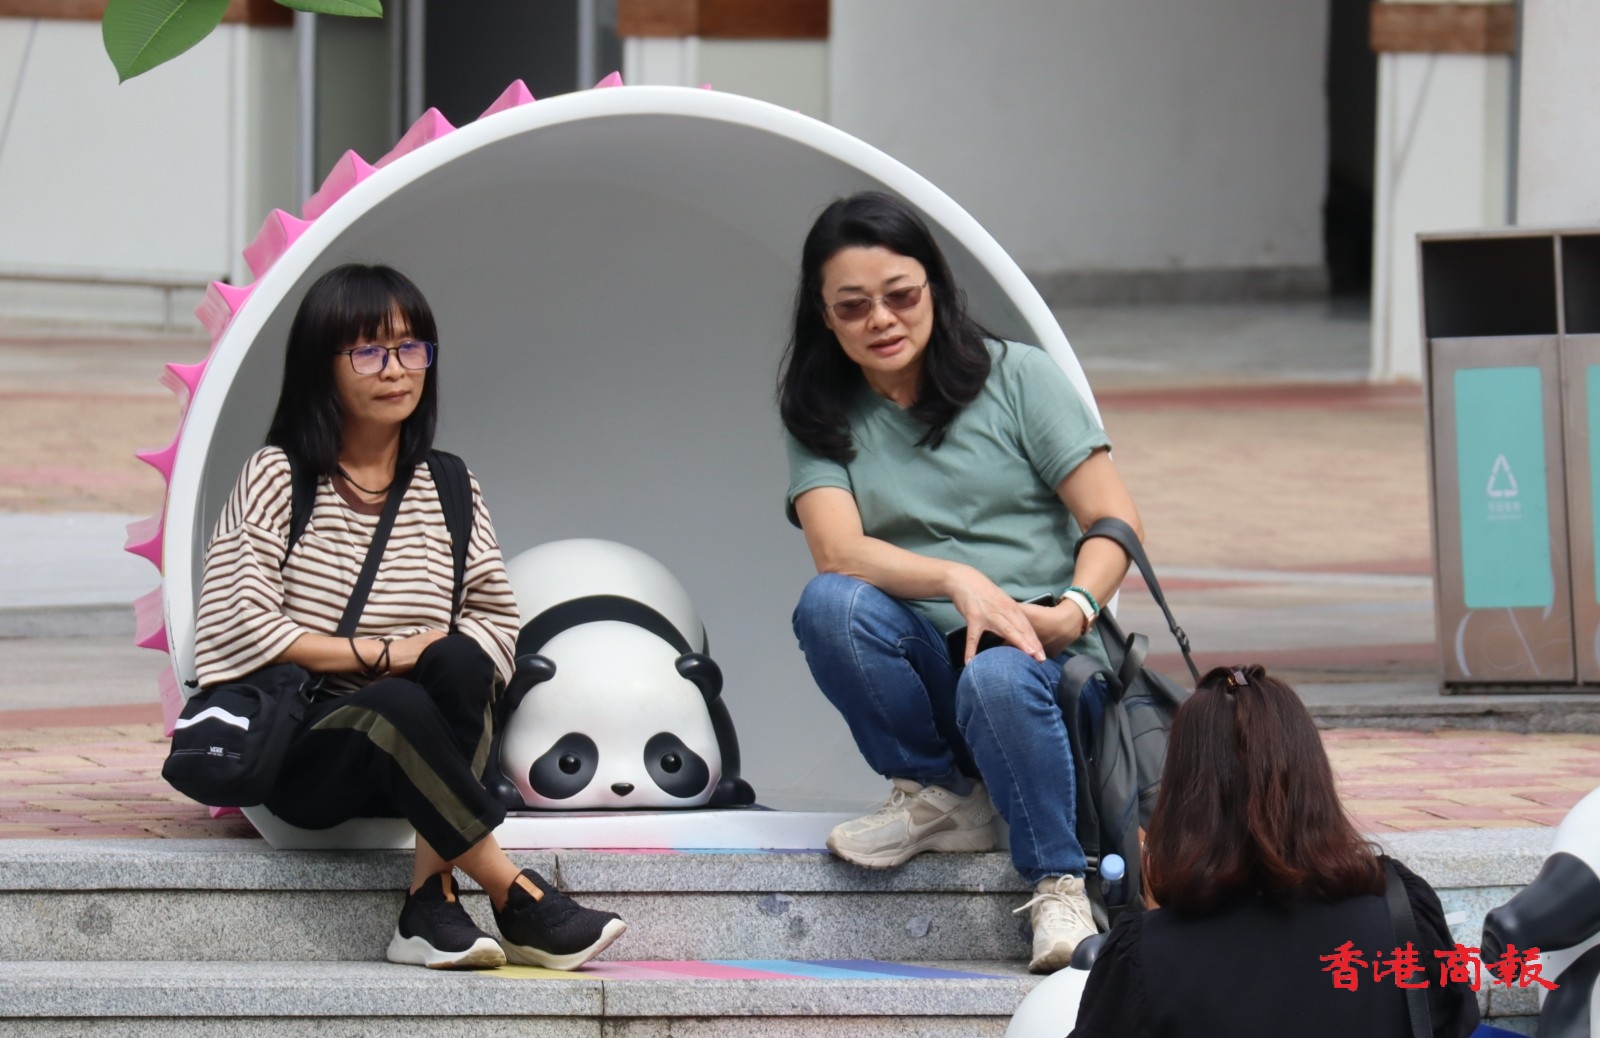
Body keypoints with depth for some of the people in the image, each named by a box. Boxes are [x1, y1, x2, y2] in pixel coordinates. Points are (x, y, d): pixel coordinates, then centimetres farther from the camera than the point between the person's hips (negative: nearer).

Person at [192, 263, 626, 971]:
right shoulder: (278, 476, 1)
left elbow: (498, 622, 14)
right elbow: (237, 626, -11)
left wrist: (452, 659, -10)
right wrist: (382, 655, -13)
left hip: (412, 754, 4)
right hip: (303, 759, -4)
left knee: (458, 666, -31)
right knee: (401, 707, -37)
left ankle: (429, 900, -37)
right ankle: (517, 900, -34)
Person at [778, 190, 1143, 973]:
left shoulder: (1016, 378, 4)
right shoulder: (823, 419, 8)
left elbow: (1115, 522, 0)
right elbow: (838, 550, -10)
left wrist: (1078, 608, -20)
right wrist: (961, 580, -25)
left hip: (1044, 653, -3)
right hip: (925, 662, 3)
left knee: (998, 680, -38)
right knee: (829, 605, -29)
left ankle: (1059, 887, -21)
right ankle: (940, 797, -10)